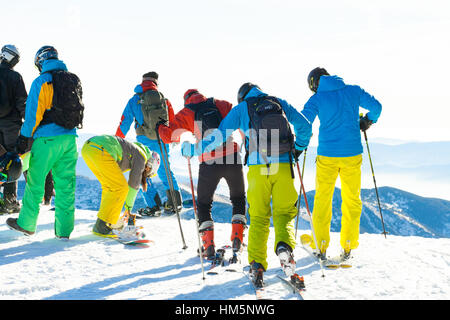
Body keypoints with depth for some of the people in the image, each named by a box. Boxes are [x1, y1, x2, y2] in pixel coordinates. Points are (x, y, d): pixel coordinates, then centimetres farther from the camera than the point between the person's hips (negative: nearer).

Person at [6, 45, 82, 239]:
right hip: (69, 139, 5)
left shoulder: (41, 82, -7)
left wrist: (23, 141, -3)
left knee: (35, 182, 7)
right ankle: (64, 230, 7)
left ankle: (26, 224, 17)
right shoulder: (73, 80, 12)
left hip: (47, 140, -5)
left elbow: (32, 114, -9)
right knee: (66, 184, 7)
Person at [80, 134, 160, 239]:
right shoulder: (141, 156, 9)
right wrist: (128, 209, 21)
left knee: (109, 185, 22)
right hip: (100, 151, -10)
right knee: (121, 188, -1)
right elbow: (134, 184, 10)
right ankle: (101, 226, -2)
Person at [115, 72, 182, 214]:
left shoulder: (135, 100, -2)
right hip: (162, 139, 2)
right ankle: (176, 201, 16)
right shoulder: (163, 98, 3)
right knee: (164, 169, 17)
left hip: (144, 140, -2)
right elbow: (172, 120, 9)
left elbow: (125, 122, -1)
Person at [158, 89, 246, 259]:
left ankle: (208, 244, 4)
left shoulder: (186, 113, 5)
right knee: (238, 198, 25)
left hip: (209, 163, -1)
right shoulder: (220, 104, 9)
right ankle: (237, 236, 12)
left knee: (203, 203, 18)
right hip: (233, 158, 1)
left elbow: (168, 135, 3)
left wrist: (160, 127, 24)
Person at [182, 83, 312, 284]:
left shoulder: (242, 108, 10)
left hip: (258, 167, -1)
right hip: (283, 166, 1)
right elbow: (304, 125, 14)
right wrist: (300, 146, 33)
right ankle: (284, 245, -21)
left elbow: (220, 135, 5)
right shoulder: (280, 103, 17)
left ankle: (257, 264, 0)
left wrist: (192, 150, 15)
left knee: (258, 217, 9)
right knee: (283, 213, 9)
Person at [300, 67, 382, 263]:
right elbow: (376, 106, 9)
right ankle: (347, 247, 14)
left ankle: (321, 247, 11)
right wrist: (367, 121, 28)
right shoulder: (353, 91, 4)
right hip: (352, 154, 2)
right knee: (351, 200, 14)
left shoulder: (317, 99, -3)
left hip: (327, 155, -2)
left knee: (322, 200, 11)